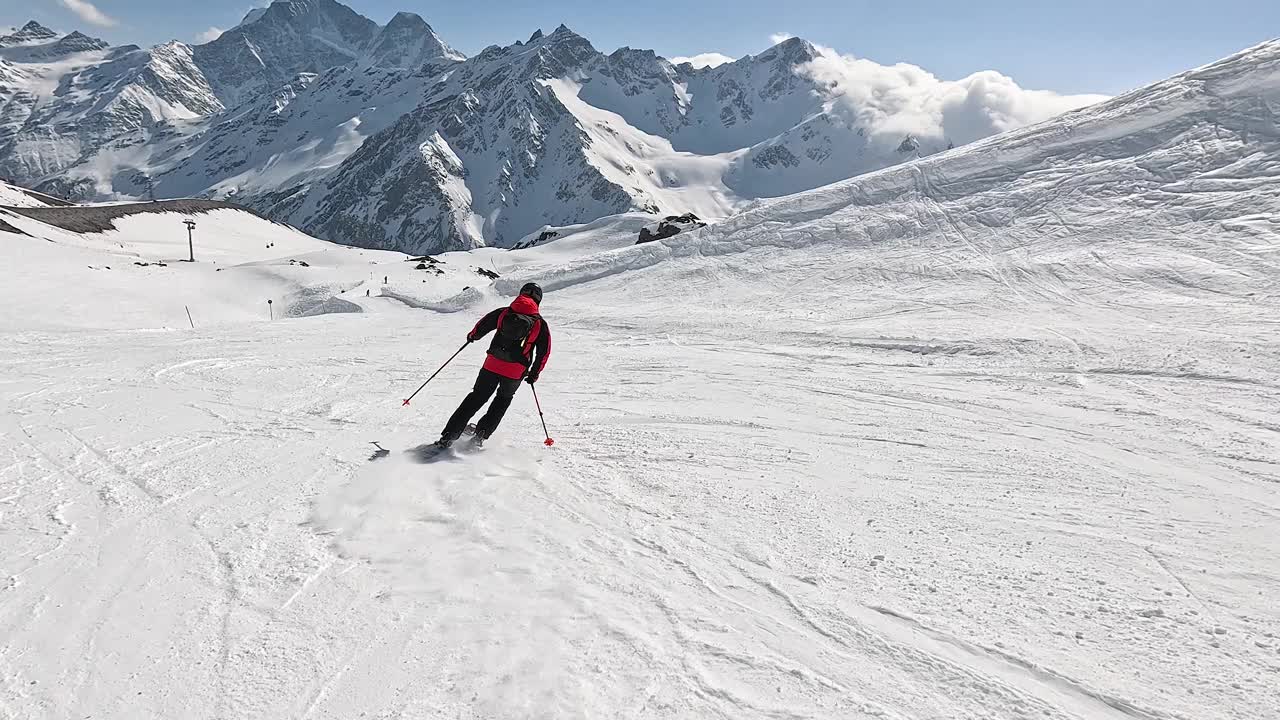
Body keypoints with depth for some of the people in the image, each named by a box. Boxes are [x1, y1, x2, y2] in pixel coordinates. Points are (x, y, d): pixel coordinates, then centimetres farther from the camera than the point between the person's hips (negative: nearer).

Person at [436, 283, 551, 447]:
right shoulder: (540, 324, 1)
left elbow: (483, 325, 9)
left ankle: (449, 435, 7)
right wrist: (535, 373, 13)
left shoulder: (504, 312, 4)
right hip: (516, 372, -1)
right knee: (503, 399, 25)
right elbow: (544, 352, 2)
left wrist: (472, 336, 31)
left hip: (492, 365, 1)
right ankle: (482, 433, 13)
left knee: (476, 398, 15)